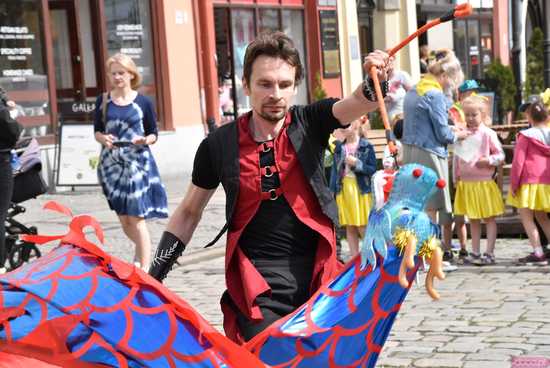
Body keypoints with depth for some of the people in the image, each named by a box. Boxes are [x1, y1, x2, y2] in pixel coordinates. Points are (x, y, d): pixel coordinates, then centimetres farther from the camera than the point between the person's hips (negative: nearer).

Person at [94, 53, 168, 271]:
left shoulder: (143, 102, 0)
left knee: (136, 218, -5)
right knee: (123, 220, 9)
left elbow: (153, 134, 6)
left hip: (137, 163, -3)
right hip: (112, 163, 3)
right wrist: (103, 138, -12)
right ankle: (143, 249, 36)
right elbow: (97, 130, 11)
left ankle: (144, 266, 2)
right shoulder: (103, 101, 6)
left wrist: (145, 140, -16)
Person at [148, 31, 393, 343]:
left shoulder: (310, 124, 0)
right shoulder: (219, 145, -1)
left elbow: (361, 102, -17)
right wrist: (153, 278, 6)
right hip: (257, 291, -1)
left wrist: (377, 81, -41)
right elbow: (189, 212, 10)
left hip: (318, 279, 1)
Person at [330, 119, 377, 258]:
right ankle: (354, 258, 11)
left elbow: (372, 169, -5)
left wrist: (357, 163, -16)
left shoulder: (366, 146, -2)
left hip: (361, 190, -4)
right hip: (343, 189, 4)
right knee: (349, 227, 5)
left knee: (363, 227, -7)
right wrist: (332, 189, 4)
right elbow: (335, 169, 10)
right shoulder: (339, 147, 10)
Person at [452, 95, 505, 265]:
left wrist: (489, 160, -20)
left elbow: (501, 155, -3)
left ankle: (489, 252, 5)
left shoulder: (488, 134, -7)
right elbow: (456, 158, 12)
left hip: (484, 182, -4)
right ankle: (475, 252, 20)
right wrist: (456, 178, 10)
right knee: (473, 220, 13)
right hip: (466, 183, 4)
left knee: (489, 219, 2)